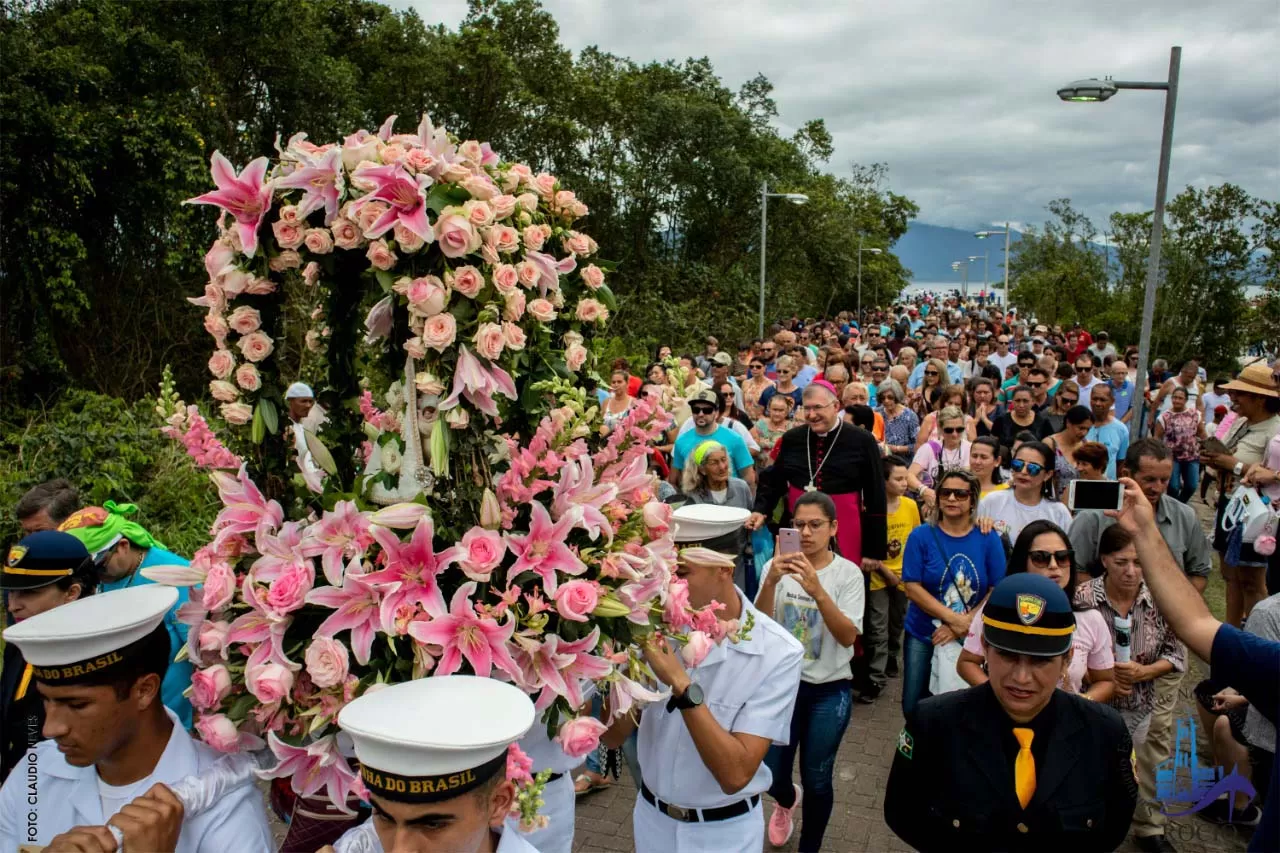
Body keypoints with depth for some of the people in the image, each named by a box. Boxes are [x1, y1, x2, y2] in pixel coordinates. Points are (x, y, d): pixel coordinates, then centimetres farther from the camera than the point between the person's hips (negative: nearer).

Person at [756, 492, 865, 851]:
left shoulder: (848, 573, -10)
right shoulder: (778, 567, -6)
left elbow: (848, 637, -20)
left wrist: (817, 590, -35)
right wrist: (770, 582, -31)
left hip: (830, 690, -1)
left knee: (817, 779, 7)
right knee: (771, 775, 8)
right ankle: (788, 800, 45)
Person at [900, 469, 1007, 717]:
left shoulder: (988, 539, -2)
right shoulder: (921, 536, -5)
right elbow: (912, 587, -10)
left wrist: (964, 624, -15)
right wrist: (954, 619, -18)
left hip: (971, 637, 0)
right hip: (923, 634, 0)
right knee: (914, 706, 5)